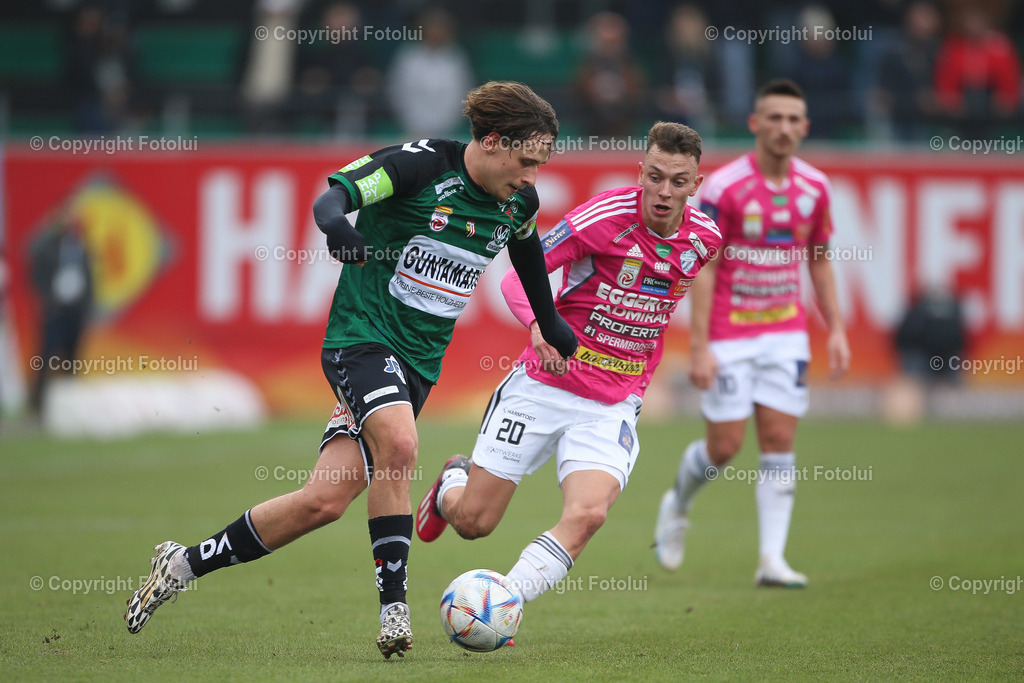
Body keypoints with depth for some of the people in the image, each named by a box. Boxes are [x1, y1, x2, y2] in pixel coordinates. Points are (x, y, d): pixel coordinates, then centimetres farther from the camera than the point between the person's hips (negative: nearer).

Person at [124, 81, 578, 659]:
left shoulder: (519, 202, 6)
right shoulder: (424, 163, -13)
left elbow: (527, 245, 29)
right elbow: (334, 197, -22)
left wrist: (549, 320, 37)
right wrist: (338, 227, -44)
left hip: (419, 361, 6)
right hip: (362, 333, -6)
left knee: (325, 500, -8)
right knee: (398, 443, -34)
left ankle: (187, 562, 5)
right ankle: (394, 608, -27)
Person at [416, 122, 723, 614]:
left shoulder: (704, 237, -2)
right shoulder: (604, 216, -17)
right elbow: (517, 276, -13)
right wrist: (540, 323, -33)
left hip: (612, 407, 2)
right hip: (543, 386, -2)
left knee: (587, 514, -25)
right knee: (473, 521, 3)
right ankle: (453, 483, 40)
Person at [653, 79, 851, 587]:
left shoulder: (814, 187, 2)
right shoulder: (723, 187, -13)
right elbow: (702, 269, -12)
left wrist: (836, 329, 8)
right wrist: (699, 347, -16)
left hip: (786, 333, 4)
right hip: (729, 336, -4)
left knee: (779, 441, -4)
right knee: (724, 446, -1)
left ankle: (772, 559, -3)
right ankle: (677, 507, 31)